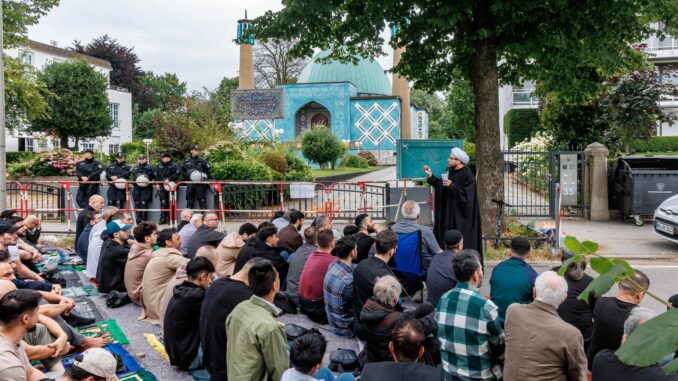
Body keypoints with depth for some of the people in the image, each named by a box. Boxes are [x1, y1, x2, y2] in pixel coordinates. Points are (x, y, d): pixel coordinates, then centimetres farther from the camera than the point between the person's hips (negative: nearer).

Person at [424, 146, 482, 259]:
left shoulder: (468, 176, -16)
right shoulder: (450, 171, 9)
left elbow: (466, 195, -22)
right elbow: (441, 185, 15)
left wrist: (452, 186, -22)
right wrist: (431, 176, 10)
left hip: (460, 217, -8)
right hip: (449, 213, 8)